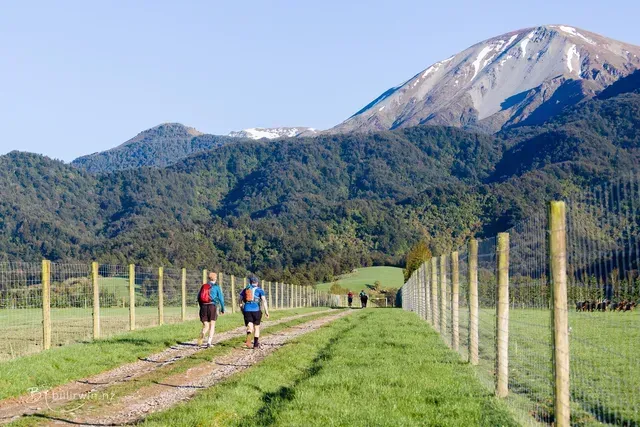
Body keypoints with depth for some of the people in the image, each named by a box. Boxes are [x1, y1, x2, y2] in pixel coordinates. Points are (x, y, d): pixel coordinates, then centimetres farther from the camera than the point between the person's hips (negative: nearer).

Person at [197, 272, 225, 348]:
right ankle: (209, 342, -5)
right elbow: (221, 298, 0)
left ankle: (202, 334, -26)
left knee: (205, 326, 7)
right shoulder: (216, 287, 3)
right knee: (212, 325, 7)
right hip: (212, 306, -3)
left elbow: (199, 298, 13)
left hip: (203, 307, 3)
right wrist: (222, 309, 9)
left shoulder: (203, 286, 12)